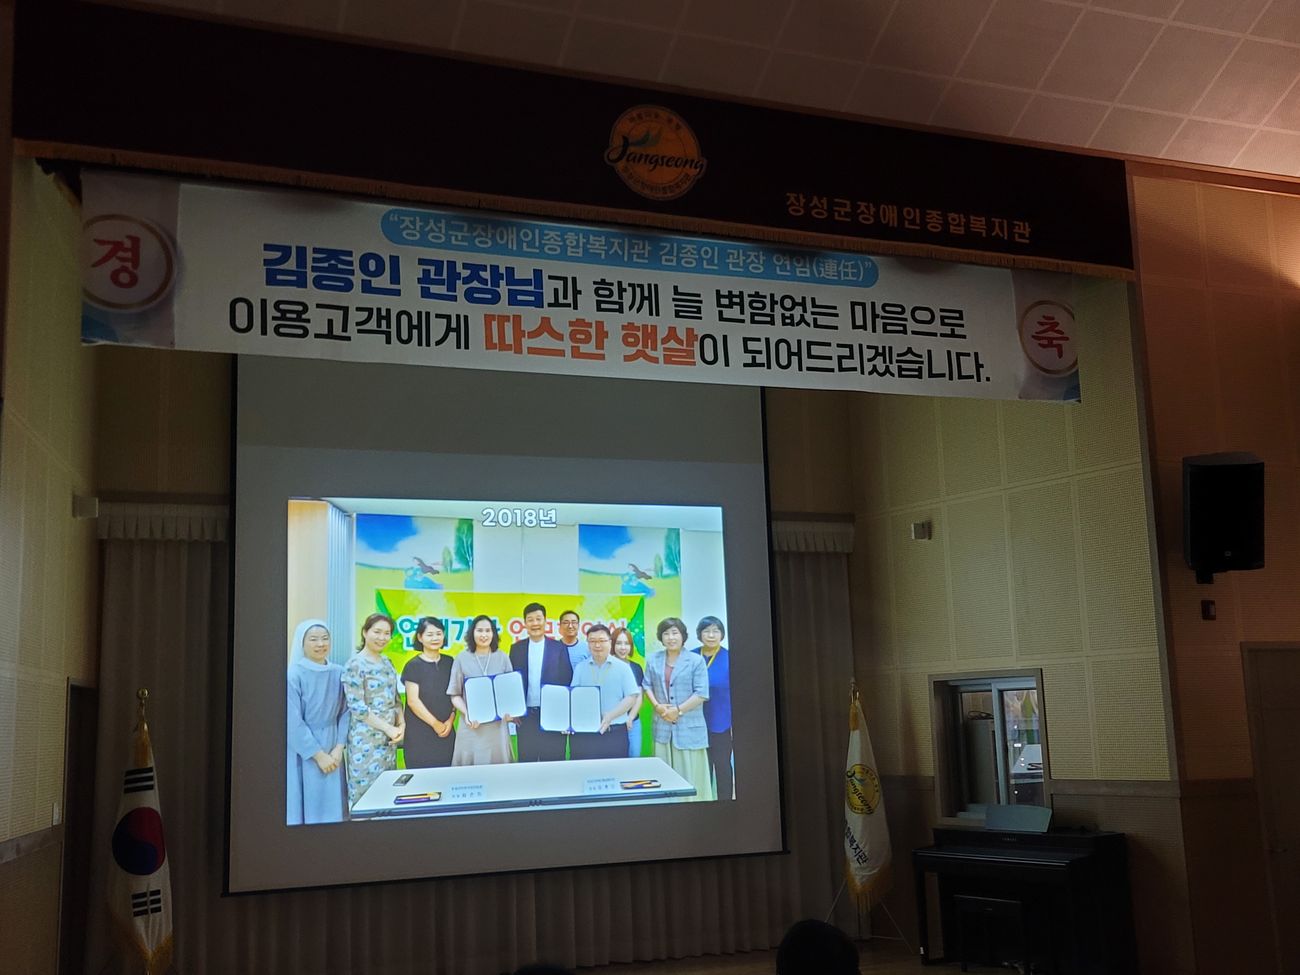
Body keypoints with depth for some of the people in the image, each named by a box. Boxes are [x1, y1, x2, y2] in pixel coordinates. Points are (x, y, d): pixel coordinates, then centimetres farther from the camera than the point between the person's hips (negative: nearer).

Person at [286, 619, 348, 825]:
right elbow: (293, 721, -15)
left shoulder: (338, 673, 3)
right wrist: (318, 754, -14)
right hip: (302, 751, -4)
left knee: (330, 807, 7)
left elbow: (345, 712, 6)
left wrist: (339, 747, -6)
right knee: (306, 807, 1)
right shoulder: (294, 675, -13)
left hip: (331, 750, 5)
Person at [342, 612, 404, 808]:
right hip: (366, 739, -7)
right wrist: (388, 728, -15)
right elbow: (357, 707, -16)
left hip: (388, 738, 7)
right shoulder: (356, 664, -11)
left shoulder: (386, 662, 12)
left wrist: (401, 725, 0)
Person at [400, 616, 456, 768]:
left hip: (446, 732, 4)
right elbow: (413, 701, -9)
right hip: (420, 735, -4)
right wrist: (435, 723, -9)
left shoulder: (449, 662, 9)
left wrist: (451, 719, -4)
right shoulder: (413, 665, -4)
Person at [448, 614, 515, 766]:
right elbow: (455, 694, 3)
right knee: (470, 765, -1)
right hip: (472, 725, -1)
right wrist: (466, 713, -14)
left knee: (498, 765, 4)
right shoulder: (462, 658, 1)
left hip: (498, 724, 1)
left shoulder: (502, 658, 7)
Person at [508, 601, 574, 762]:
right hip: (526, 715, 2)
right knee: (526, 760, 5)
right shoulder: (516, 649, 7)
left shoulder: (559, 648, 1)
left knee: (553, 760, 1)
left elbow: (567, 681, 0)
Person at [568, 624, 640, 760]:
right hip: (583, 733, 1)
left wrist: (610, 716, -16)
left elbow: (632, 697, -3)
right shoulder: (580, 668, 9)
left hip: (614, 733, -1)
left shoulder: (622, 667, 3)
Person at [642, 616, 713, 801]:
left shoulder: (696, 660, -7)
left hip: (689, 727, -4)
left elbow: (701, 694, -10)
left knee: (690, 773, 0)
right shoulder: (653, 659, 7)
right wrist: (657, 706, -5)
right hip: (663, 726, 4)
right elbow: (647, 685, 12)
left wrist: (678, 710, -13)